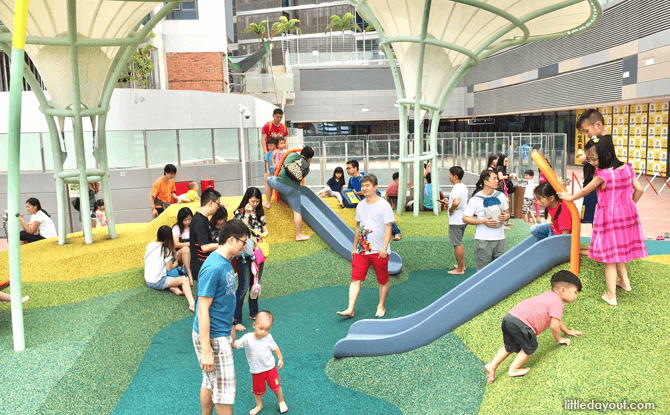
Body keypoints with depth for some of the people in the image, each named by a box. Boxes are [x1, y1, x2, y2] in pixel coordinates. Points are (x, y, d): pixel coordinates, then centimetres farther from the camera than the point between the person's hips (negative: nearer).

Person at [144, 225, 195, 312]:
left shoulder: (150, 244, 8)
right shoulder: (166, 249, -11)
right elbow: (169, 268, -8)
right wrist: (175, 264, 15)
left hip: (147, 280, 8)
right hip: (157, 282, -8)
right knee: (185, 279, -15)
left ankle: (174, 288, -1)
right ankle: (192, 304, -33)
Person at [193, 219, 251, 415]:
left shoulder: (225, 262, 6)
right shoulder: (213, 268, -24)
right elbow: (203, 311, -24)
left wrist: (230, 328, 24)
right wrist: (206, 351, -24)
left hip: (222, 333, 9)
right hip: (212, 338, -9)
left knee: (210, 382, 20)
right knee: (224, 388, 2)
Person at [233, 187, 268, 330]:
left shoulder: (260, 213, 10)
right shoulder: (239, 213, -5)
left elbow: (265, 231, 14)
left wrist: (263, 234, -8)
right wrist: (247, 214, -18)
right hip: (244, 254, -5)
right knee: (243, 287, -8)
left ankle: (254, 313, 31)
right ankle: (236, 320, -2)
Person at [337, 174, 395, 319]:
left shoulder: (384, 205, -6)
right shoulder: (360, 206, 11)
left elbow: (388, 228, -10)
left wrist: (384, 247, -20)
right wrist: (354, 247, 20)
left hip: (379, 252, -4)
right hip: (362, 250, 4)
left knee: (383, 281, 8)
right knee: (355, 279, -4)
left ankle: (381, 307, 25)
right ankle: (350, 309, -4)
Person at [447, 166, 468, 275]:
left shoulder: (456, 188, -21)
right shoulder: (464, 187, 10)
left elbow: (456, 202, -39)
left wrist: (450, 209, -20)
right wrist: (450, 203, 21)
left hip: (455, 221, -10)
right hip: (463, 219, 10)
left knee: (457, 244, -1)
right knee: (459, 243, 21)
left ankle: (459, 269, 6)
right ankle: (462, 264, 30)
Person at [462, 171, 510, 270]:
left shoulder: (501, 196, 8)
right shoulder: (476, 199, -7)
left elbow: (507, 213, 19)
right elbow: (465, 218, -6)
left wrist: (505, 217, -5)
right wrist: (483, 221, -17)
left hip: (500, 239, 5)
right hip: (483, 240, -4)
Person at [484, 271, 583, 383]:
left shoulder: (550, 295, 26)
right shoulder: (557, 302, -5)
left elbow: (556, 318, 40)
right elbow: (554, 326, -6)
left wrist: (567, 331, 47)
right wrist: (559, 339, 12)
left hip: (509, 317, 10)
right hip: (520, 322, -10)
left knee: (510, 347, 22)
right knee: (530, 347, 8)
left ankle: (492, 365, 17)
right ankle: (513, 369, 9)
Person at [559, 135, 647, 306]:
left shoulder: (602, 174, -21)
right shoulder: (627, 169, -1)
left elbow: (585, 191, -7)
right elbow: (639, 189, 6)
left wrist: (570, 197, 10)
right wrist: (629, 205, 20)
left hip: (608, 216, -7)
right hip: (627, 214, 7)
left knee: (609, 257, 3)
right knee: (619, 250, 26)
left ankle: (611, 296, 10)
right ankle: (624, 281, 37)